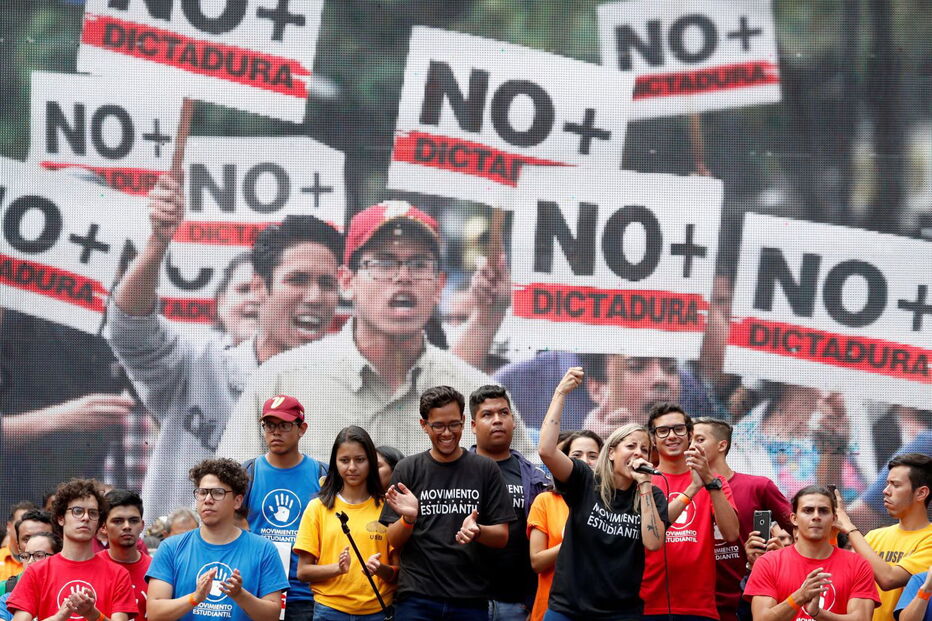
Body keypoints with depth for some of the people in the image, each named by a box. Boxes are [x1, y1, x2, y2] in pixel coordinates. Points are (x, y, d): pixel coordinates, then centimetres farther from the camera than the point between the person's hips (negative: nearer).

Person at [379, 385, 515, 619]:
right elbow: (394, 541, 7)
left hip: (470, 600, 0)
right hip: (416, 599, 0)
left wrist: (476, 531, -16)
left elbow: (502, 537, 5)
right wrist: (408, 518, -15)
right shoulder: (408, 470, 7)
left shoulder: (485, 469, 6)